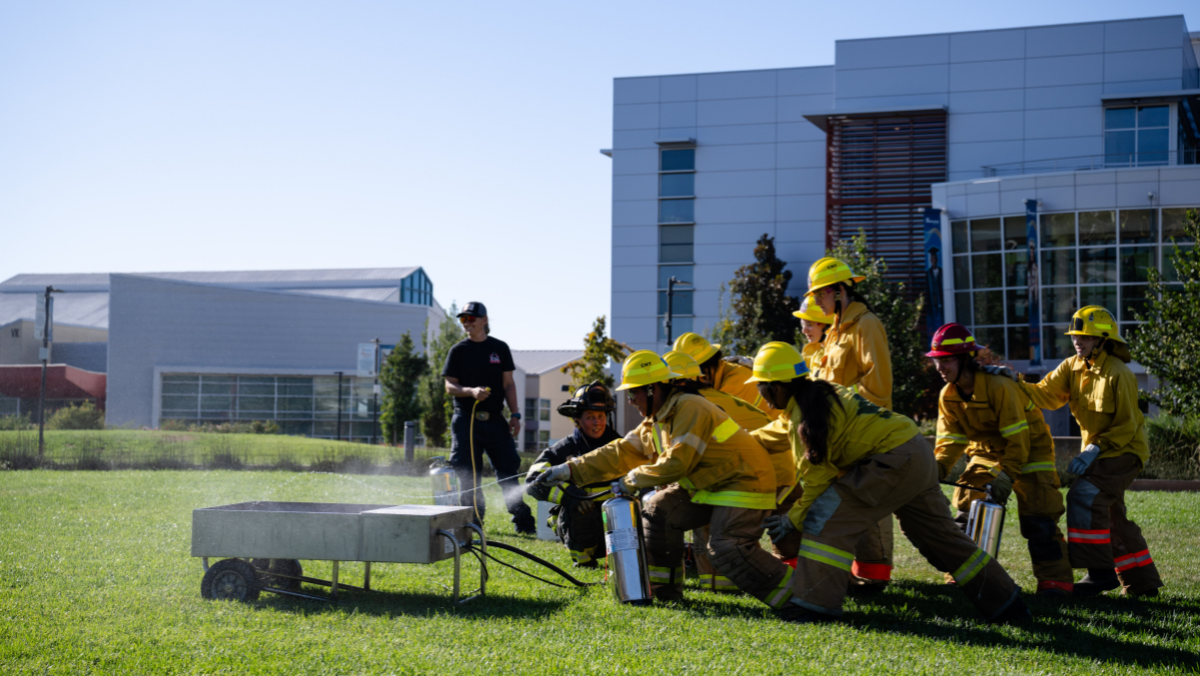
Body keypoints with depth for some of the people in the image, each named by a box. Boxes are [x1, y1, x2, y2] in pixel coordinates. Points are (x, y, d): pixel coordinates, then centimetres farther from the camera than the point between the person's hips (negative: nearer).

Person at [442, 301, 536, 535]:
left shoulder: (500, 348, 9)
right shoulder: (458, 350, 5)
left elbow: (508, 384, 10)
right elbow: (450, 386, 1)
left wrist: (515, 415, 2)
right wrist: (471, 391, -19)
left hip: (494, 419, 1)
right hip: (466, 419, -1)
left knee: (509, 468, -3)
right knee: (467, 472, 0)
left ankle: (523, 521, -2)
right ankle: (473, 521, 10)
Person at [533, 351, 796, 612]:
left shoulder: (690, 409, -20)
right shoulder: (656, 422, 11)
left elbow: (676, 463, -26)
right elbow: (621, 452, 10)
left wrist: (633, 480, -14)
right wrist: (570, 470, 3)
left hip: (744, 482, -10)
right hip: (709, 486, 10)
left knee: (726, 550, -23)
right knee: (659, 510, 7)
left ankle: (793, 595, -16)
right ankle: (665, 590, 13)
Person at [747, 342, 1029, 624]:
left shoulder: (806, 414, -13)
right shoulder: (818, 392, 16)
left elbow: (817, 477, -12)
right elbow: (780, 432, 33)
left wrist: (794, 519, -2)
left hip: (895, 461, -10)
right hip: (918, 453, 10)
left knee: (827, 519, -11)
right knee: (938, 534, 20)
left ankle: (817, 607, -11)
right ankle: (1006, 605, 28)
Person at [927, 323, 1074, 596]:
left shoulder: (998, 386, -29)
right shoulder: (948, 395, -6)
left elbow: (1018, 437, -28)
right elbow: (951, 439, -6)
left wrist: (1007, 473, -34)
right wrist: (939, 466, -25)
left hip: (1028, 450, -6)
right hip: (987, 452, 7)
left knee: (1037, 517, -13)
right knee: (966, 505, -3)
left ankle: (1055, 580, -6)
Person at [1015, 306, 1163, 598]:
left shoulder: (1118, 374, -19)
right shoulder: (1073, 367, 2)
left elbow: (1127, 426, -18)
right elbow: (1046, 395, -7)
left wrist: (1094, 450, -26)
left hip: (1123, 450, -9)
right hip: (1097, 451, 9)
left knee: (1084, 497, -23)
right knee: (1111, 517, 14)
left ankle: (1101, 571, -18)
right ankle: (1142, 582, 26)